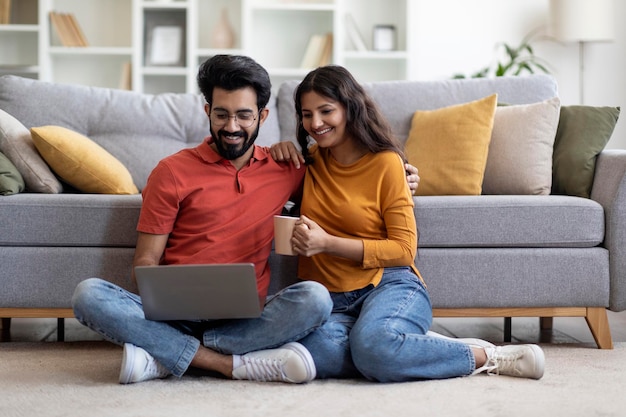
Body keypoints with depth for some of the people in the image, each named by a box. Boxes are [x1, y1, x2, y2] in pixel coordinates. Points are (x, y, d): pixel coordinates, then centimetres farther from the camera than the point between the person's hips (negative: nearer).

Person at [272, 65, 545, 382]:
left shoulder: (385, 162, 0)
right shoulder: (310, 162, 13)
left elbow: (404, 249, -3)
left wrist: (327, 242, -14)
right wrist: (276, 154, 7)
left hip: (388, 284, -3)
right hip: (330, 299, 3)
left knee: (372, 343, -40)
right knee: (317, 350, -36)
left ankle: (485, 356, -18)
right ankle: (417, 348, -17)